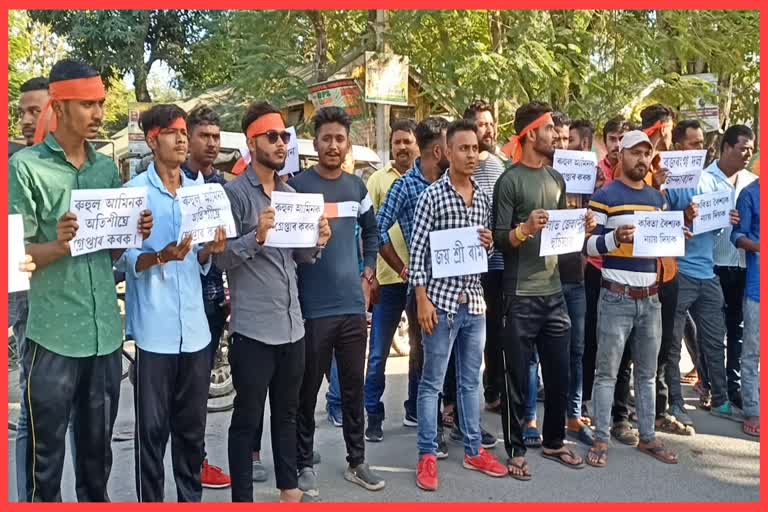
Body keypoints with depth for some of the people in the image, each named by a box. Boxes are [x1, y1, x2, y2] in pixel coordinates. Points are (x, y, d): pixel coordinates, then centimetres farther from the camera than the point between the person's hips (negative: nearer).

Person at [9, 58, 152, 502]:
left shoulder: (108, 168, 10)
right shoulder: (26, 166, -6)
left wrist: (135, 234, -5)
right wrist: (59, 246, -25)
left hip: (106, 330, 5)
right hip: (52, 333, -5)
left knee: (98, 448, 17)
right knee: (46, 452, 6)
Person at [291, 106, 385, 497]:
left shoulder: (357, 187, 9)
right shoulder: (297, 186, -6)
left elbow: (371, 232, 22)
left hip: (353, 305, 4)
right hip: (312, 308, -4)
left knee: (354, 388, 13)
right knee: (307, 391, 7)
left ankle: (356, 462, 26)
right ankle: (304, 464, 21)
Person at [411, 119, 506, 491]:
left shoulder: (483, 198, 10)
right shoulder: (432, 195, -7)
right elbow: (417, 251, -9)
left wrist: (488, 244, -5)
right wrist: (422, 299, -14)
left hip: (474, 300, 6)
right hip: (441, 299, -5)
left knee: (471, 380, 15)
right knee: (432, 382, 4)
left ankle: (473, 450, 26)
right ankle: (427, 455, 15)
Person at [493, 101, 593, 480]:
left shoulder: (557, 179, 14)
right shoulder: (510, 181, -8)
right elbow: (499, 239, -11)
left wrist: (581, 228, 2)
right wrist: (525, 229, -29)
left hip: (554, 291, 7)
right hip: (521, 294, -7)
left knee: (559, 373, 14)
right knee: (517, 376, 4)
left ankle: (553, 442, 31)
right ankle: (516, 450, 17)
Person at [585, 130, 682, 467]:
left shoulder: (658, 197, 14)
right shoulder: (604, 196, -5)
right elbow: (588, 245, -10)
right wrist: (615, 238, -28)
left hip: (650, 297, 6)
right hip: (616, 297, -6)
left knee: (647, 372, 13)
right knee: (607, 372, 0)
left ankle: (647, 437, 24)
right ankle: (601, 440, 8)